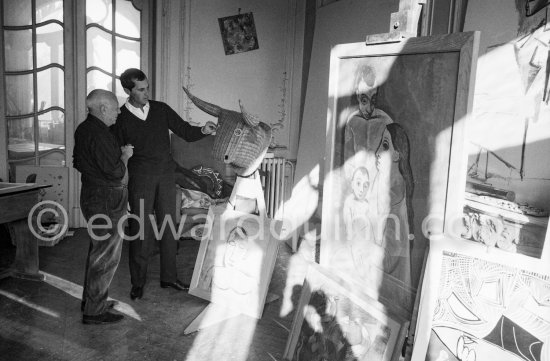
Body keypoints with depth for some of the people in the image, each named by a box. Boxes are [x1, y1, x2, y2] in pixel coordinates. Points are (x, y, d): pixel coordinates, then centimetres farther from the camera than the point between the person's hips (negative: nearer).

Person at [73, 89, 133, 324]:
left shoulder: (83, 129, 10)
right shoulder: (99, 134, -22)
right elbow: (115, 173, -25)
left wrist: (117, 153, 14)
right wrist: (125, 156, -6)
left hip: (91, 194, 11)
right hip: (107, 200, -11)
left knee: (97, 250, 22)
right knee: (106, 256, 0)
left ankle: (91, 299, 36)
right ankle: (94, 311, 10)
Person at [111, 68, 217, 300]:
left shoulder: (161, 109, 7)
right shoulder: (120, 118, -1)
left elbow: (185, 131, 7)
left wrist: (202, 131, -13)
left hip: (166, 175, 3)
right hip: (140, 179, -3)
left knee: (168, 226, 7)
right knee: (141, 230, -1)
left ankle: (169, 277, 21)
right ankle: (137, 283, 15)